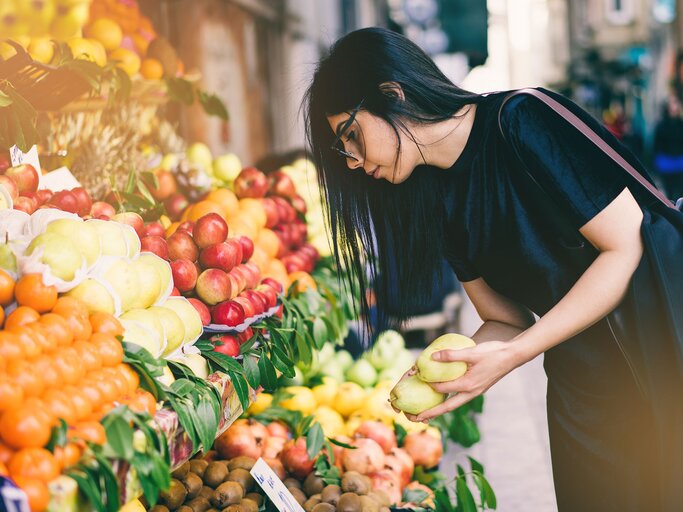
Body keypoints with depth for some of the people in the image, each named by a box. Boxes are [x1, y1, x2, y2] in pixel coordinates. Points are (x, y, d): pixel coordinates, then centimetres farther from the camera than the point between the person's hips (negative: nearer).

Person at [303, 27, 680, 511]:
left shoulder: (523, 122, -17)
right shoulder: (439, 200, 4)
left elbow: (629, 246, -20)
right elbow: (505, 320, 6)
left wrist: (512, 355, -23)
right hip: (582, 393, 6)